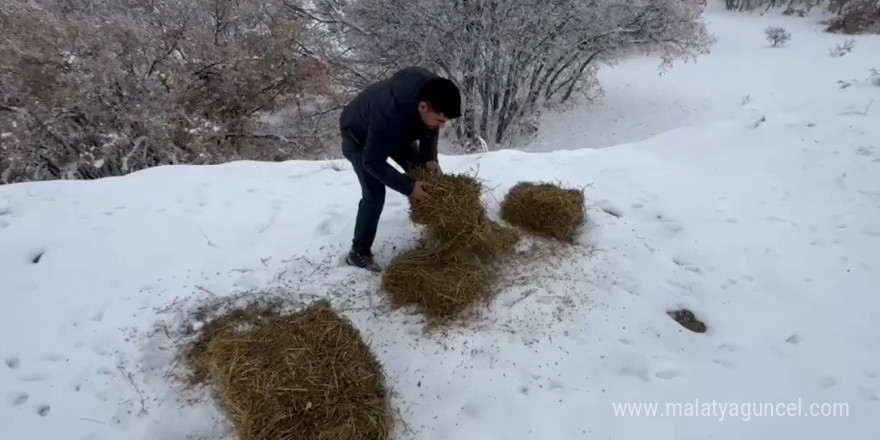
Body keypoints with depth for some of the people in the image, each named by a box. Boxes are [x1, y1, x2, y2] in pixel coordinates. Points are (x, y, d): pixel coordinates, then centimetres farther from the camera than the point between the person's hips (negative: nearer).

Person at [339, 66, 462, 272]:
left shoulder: (432, 91, -27)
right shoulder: (389, 115, -47)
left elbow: (430, 128, -5)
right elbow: (372, 162, -35)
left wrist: (430, 158, -19)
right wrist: (408, 187, -34)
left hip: (396, 131, 7)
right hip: (358, 135, -7)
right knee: (374, 194, -15)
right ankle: (358, 252, 0)